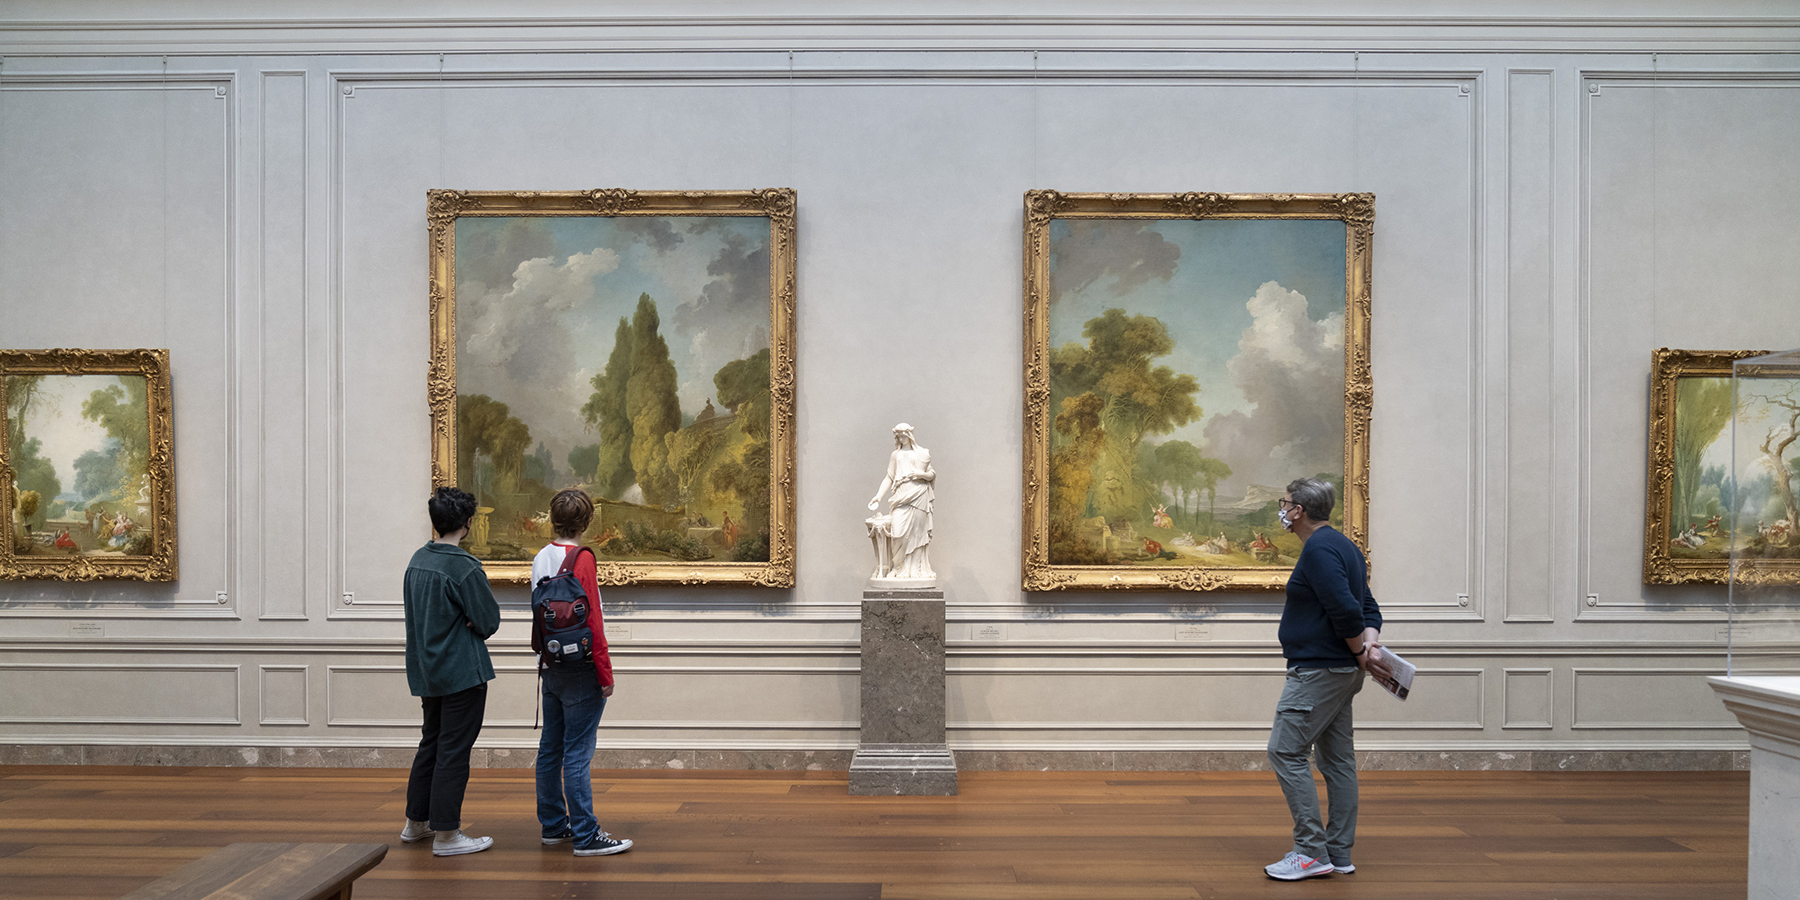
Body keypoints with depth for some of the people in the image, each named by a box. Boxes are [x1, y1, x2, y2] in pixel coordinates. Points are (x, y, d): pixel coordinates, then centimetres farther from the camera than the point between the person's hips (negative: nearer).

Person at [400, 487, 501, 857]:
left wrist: (463, 623, 2)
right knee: (453, 751, -2)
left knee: (431, 743, 20)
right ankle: (445, 834, 4)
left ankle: (416, 822, 30)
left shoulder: (418, 560, 7)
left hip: (427, 670, 8)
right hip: (461, 671, -8)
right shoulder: (463, 567, -19)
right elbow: (489, 621, -16)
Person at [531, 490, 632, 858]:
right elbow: (591, 620, -16)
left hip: (550, 668, 8)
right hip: (579, 670, -8)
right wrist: (606, 673, -12)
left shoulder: (541, 558, 10)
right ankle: (585, 836, -2)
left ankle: (553, 825, 24)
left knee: (550, 749, 13)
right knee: (577, 754, -6)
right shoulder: (582, 558, -14)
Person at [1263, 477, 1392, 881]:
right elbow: (1367, 607, 16)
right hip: (1341, 671, 11)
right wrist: (1371, 643, 0)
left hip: (1318, 670, -11)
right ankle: (1339, 853, 17)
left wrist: (1362, 653, -11)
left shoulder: (1319, 549, -16)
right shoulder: (1342, 545, 17)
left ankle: (1312, 851, -7)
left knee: (1286, 751, -8)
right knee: (1337, 759, 11)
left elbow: (1346, 609, -24)